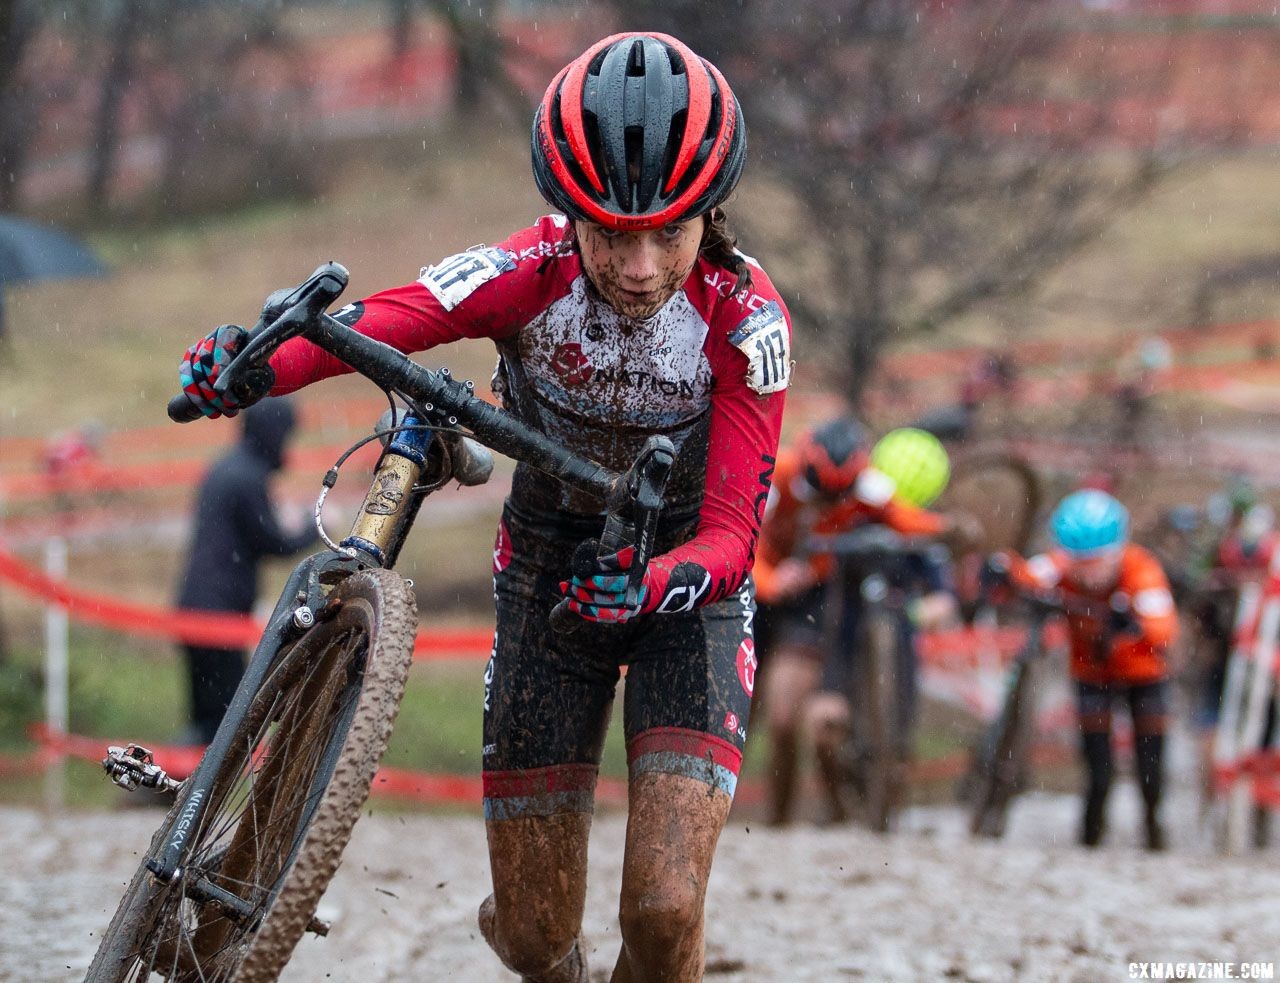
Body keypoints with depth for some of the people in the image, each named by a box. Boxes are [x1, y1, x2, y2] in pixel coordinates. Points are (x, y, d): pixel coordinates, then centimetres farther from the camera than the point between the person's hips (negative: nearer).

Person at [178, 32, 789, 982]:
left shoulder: (744, 317, -25)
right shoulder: (532, 273, -23)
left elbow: (731, 535, -29)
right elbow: (369, 326, -40)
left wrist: (657, 581, -51)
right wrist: (255, 364, -61)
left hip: (685, 577, -1)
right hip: (549, 570, 1)